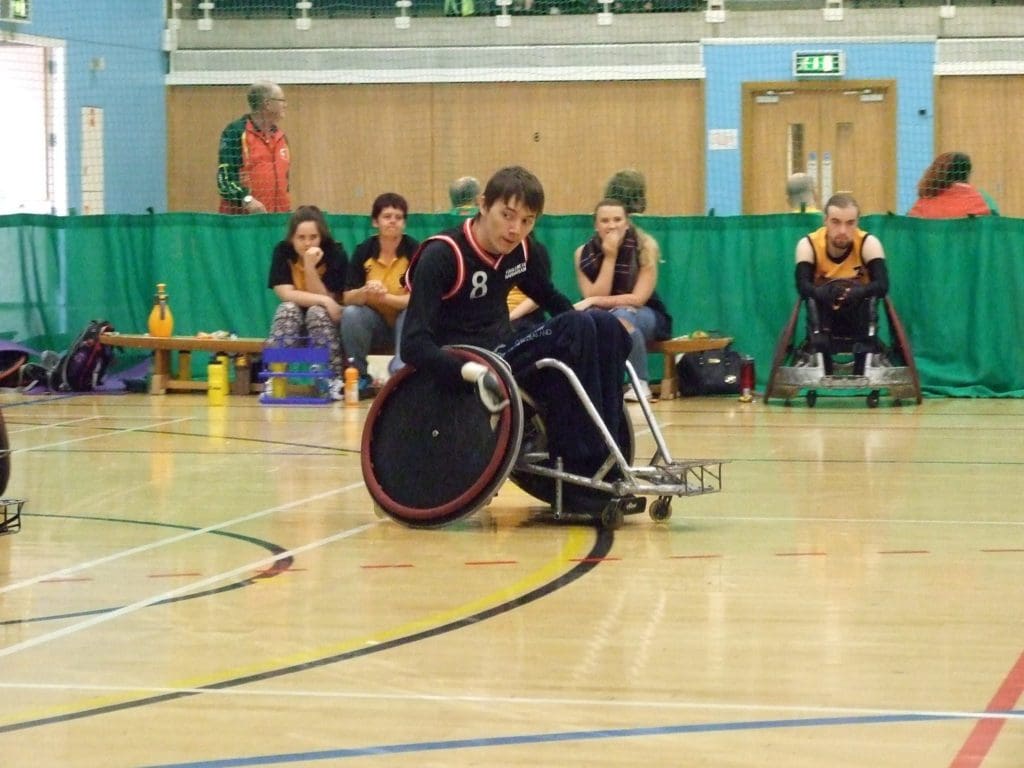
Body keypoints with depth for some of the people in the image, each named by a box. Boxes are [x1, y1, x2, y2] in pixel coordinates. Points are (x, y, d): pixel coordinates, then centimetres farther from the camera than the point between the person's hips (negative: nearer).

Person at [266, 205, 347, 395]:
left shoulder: (335, 253, -13)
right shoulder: (282, 251, -9)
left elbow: (320, 296, -16)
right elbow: (286, 294, -19)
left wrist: (310, 266, -30)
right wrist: (325, 301, -28)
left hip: (327, 320, -1)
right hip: (293, 321, 1)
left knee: (317, 312, -33)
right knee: (287, 309, -30)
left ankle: (334, 380, -32)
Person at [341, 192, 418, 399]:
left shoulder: (415, 251, -11)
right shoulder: (363, 251, -4)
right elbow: (347, 298, -8)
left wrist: (385, 297, -32)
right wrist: (365, 292, -31)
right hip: (375, 323, 2)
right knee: (350, 313, -27)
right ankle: (360, 379, -16)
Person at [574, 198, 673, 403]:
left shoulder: (644, 246, -15)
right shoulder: (584, 253, -9)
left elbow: (638, 299, -19)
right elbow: (594, 297, -17)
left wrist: (594, 301, -25)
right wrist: (609, 256, -23)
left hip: (648, 316, -2)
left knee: (622, 316, -37)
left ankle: (641, 384, -23)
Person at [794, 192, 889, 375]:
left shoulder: (868, 243, -19)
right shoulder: (808, 244, -18)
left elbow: (882, 285, -31)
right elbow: (803, 285, -30)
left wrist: (856, 292, -51)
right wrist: (826, 293, -51)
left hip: (858, 314, 1)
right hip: (824, 314, -1)